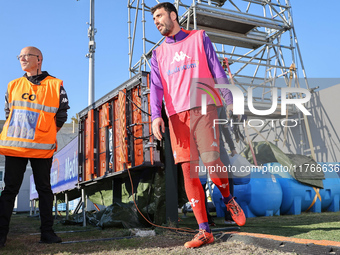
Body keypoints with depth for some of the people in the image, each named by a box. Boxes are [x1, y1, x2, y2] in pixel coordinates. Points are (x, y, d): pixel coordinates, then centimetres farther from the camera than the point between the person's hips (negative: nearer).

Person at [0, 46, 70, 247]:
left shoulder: (55, 85, 2)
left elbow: (62, 115, 5)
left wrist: (48, 134, 2)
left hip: (42, 147, -2)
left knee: (44, 189, 5)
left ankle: (47, 231, 12)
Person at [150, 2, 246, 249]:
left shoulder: (199, 38, 14)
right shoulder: (158, 54, 19)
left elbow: (218, 72, 9)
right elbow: (156, 88, 7)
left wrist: (230, 102, 0)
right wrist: (156, 116, -9)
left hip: (203, 109, -3)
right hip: (177, 116, 3)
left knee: (210, 161, -18)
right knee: (188, 172, -4)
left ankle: (229, 200, 15)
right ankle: (204, 231, 3)